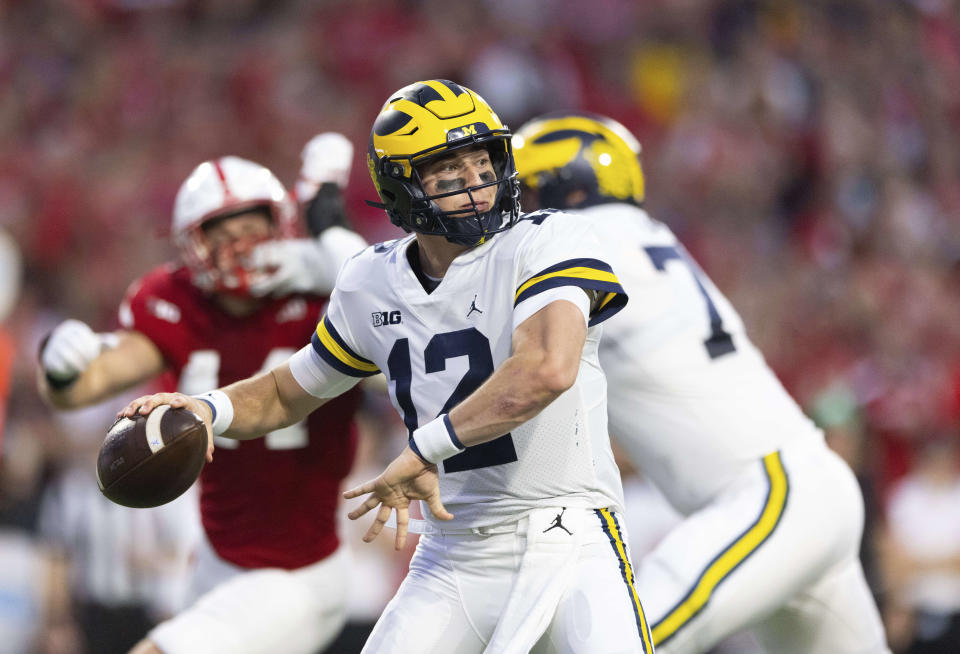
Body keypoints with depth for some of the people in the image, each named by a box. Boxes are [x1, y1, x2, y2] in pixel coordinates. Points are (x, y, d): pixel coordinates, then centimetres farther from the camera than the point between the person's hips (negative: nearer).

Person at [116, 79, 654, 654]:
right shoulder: (372, 287, 7)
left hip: (573, 543, -4)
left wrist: (424, 451, -22)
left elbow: (547, 371, -28)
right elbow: (287, 395, 23)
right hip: (456, 558, 5)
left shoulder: (546, 244, -9)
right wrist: (205, 410, 2)